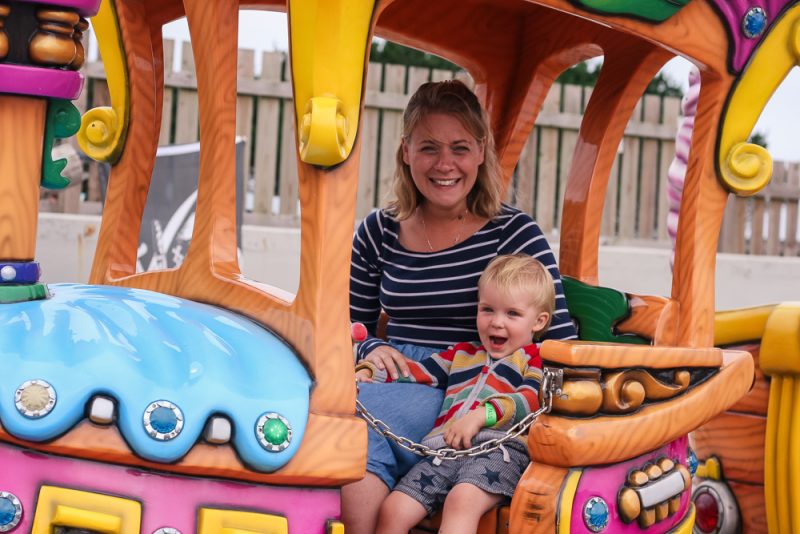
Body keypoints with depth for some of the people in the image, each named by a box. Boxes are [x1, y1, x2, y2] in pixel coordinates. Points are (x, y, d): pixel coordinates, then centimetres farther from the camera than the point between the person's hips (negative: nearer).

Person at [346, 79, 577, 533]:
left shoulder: (513, 233, 2)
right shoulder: (379, 233, 12)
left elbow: (560, 336, -1)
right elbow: (355, 325, 21)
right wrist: (373, 348, -2)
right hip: (393, 378, 4)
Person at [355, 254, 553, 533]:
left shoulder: (534, 358, 15)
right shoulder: (462, 354, 34)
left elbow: (531, 399, -3)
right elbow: (416, 371, 32)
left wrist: (482, 415, -19)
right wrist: (368, 371, 17)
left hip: (498, 448, -6)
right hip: (444, 448, 6)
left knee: (462, 501, -36)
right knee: (392, 511, -13)